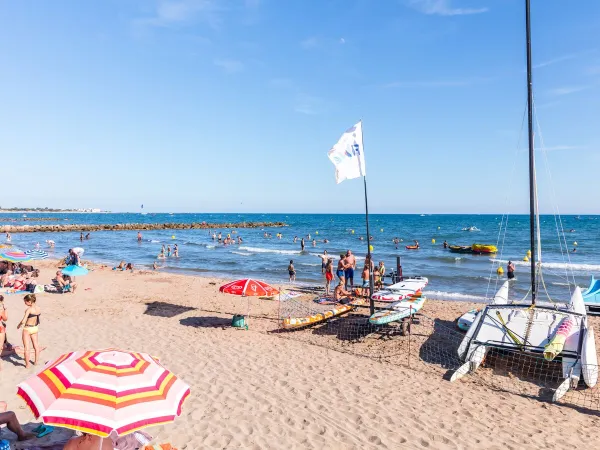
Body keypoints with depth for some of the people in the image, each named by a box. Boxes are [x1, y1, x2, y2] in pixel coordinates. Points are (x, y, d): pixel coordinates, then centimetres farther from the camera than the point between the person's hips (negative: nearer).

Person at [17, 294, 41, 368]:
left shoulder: (29, 309, -23)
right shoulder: (38, 308, -4)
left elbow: (23, 321, -25)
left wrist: (19, 325, -6)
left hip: (27, 329, -7)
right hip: (35, 328, 7)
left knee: (26, 348, 4)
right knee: (36, 345, 18)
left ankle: (27, 365, 13)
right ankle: (36, 361, 31)